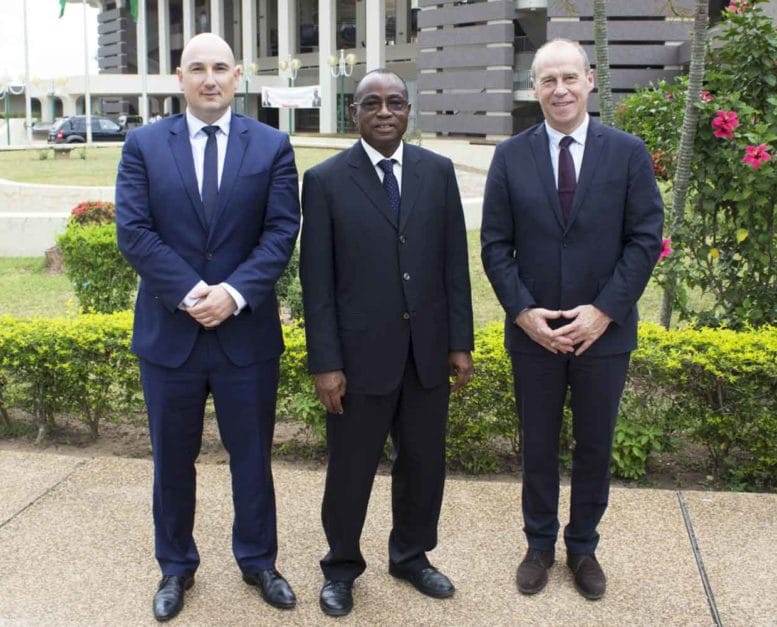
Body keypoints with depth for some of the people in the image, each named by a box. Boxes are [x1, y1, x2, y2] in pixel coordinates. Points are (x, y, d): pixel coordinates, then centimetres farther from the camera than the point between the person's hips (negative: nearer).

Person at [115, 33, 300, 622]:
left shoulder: (272, 146, 1)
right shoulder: (143, 145, 2)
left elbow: (281, 231, -6)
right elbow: (133, 231, -6)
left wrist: (234, 293, -19)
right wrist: (189, 292, -17)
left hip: (248, 330, 0)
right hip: (169, 331, 1)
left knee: (253, 456, 12)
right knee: (173, 459, 14)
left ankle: (258, 561, 32)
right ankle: (176, 567, 32)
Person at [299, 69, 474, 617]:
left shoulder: (438, 171, 3)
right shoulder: (326, 180, -6)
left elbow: (455, 263, 5)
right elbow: (317, 280, -7)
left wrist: (460, 343, 2)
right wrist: (325, 364, -9)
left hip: (427, 351, 3)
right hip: (360, 354, -3)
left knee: (424, 463, 16)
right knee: (350, 469, 11)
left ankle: (411, 555, 38)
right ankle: (342, 566, 33)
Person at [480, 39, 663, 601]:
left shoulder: (628, 152, -3)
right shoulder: (511, 156, -1)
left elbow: (646, 239, -5)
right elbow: (496, 245, -1)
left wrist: (604, 311, -13)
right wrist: (523, 311, -12)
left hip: (603, 331, 0)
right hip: (533, 332, 0)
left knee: (595, 447, 13)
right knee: (538, 446, 13)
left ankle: (584, 546, 33)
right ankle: (541, 543, 32)